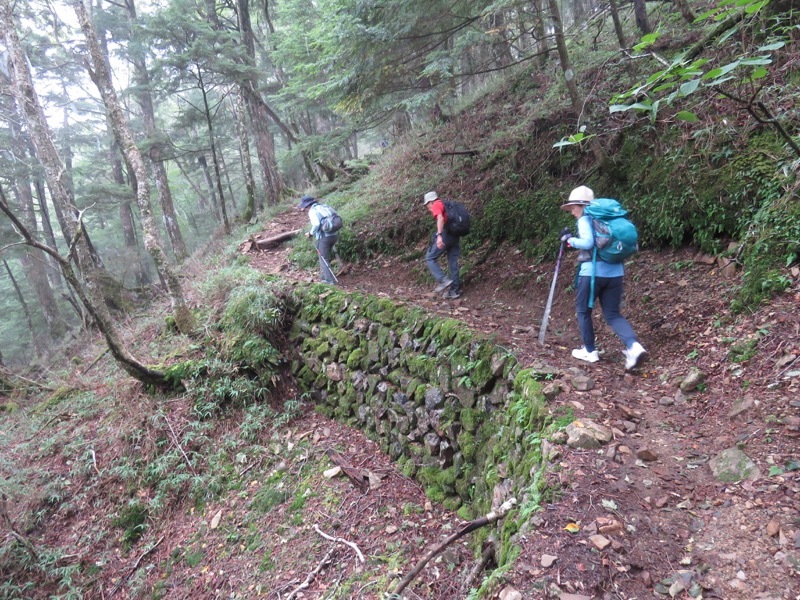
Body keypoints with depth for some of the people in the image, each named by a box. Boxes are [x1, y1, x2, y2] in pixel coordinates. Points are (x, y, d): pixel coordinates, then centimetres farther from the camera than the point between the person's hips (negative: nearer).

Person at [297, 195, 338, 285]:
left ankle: (330, 280, 6)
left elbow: (316, 224, -22)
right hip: (334, 235, 7)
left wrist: (311, 233, -6)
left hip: (324, 237, -7)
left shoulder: (312, 211, -8)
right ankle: (324, 276, 30)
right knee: (325, 257, 23)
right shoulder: (324, 207, 14)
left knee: (324, 259, 6)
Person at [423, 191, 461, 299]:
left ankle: (443, 280, -12)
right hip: (454, 236, 8)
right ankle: (455, 290, 12)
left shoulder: (436, 205, -1)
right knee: (453, 262, 10)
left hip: (445, 234, -8)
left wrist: (439, 235, -28)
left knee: (430, 258, 1)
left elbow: (440, 219, -19)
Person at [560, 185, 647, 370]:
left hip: (593, 271, -6)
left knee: (582, 310, 14)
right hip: (615, 271, 7)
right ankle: (633, 346, -11)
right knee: (612, 314, 11)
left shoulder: (585, 219, -5)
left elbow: (588, 243, -20)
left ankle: (589, 351, 21)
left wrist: (570, 239, -5)